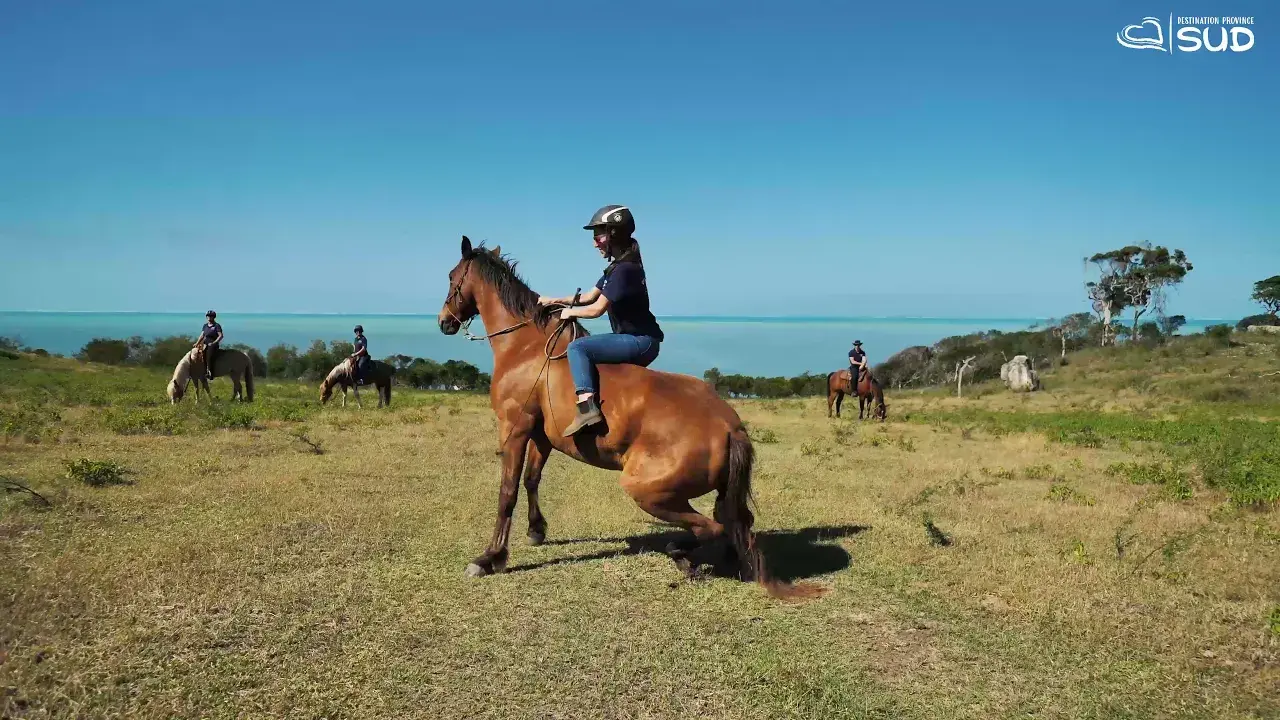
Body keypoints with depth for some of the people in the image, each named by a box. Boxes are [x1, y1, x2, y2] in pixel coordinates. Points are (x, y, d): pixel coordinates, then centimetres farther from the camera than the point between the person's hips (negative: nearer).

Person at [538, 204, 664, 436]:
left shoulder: (624, 269, -17)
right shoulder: (618, 267, 15)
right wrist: (554, 300, 12)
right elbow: (589, 296, 20)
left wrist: (570, 312, -1)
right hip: (637, 341, 11)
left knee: (577, 347, -22)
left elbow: (597, 309, -18)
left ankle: (587, 406, -35)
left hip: (641, 342, -11)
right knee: (586, 349, 26)